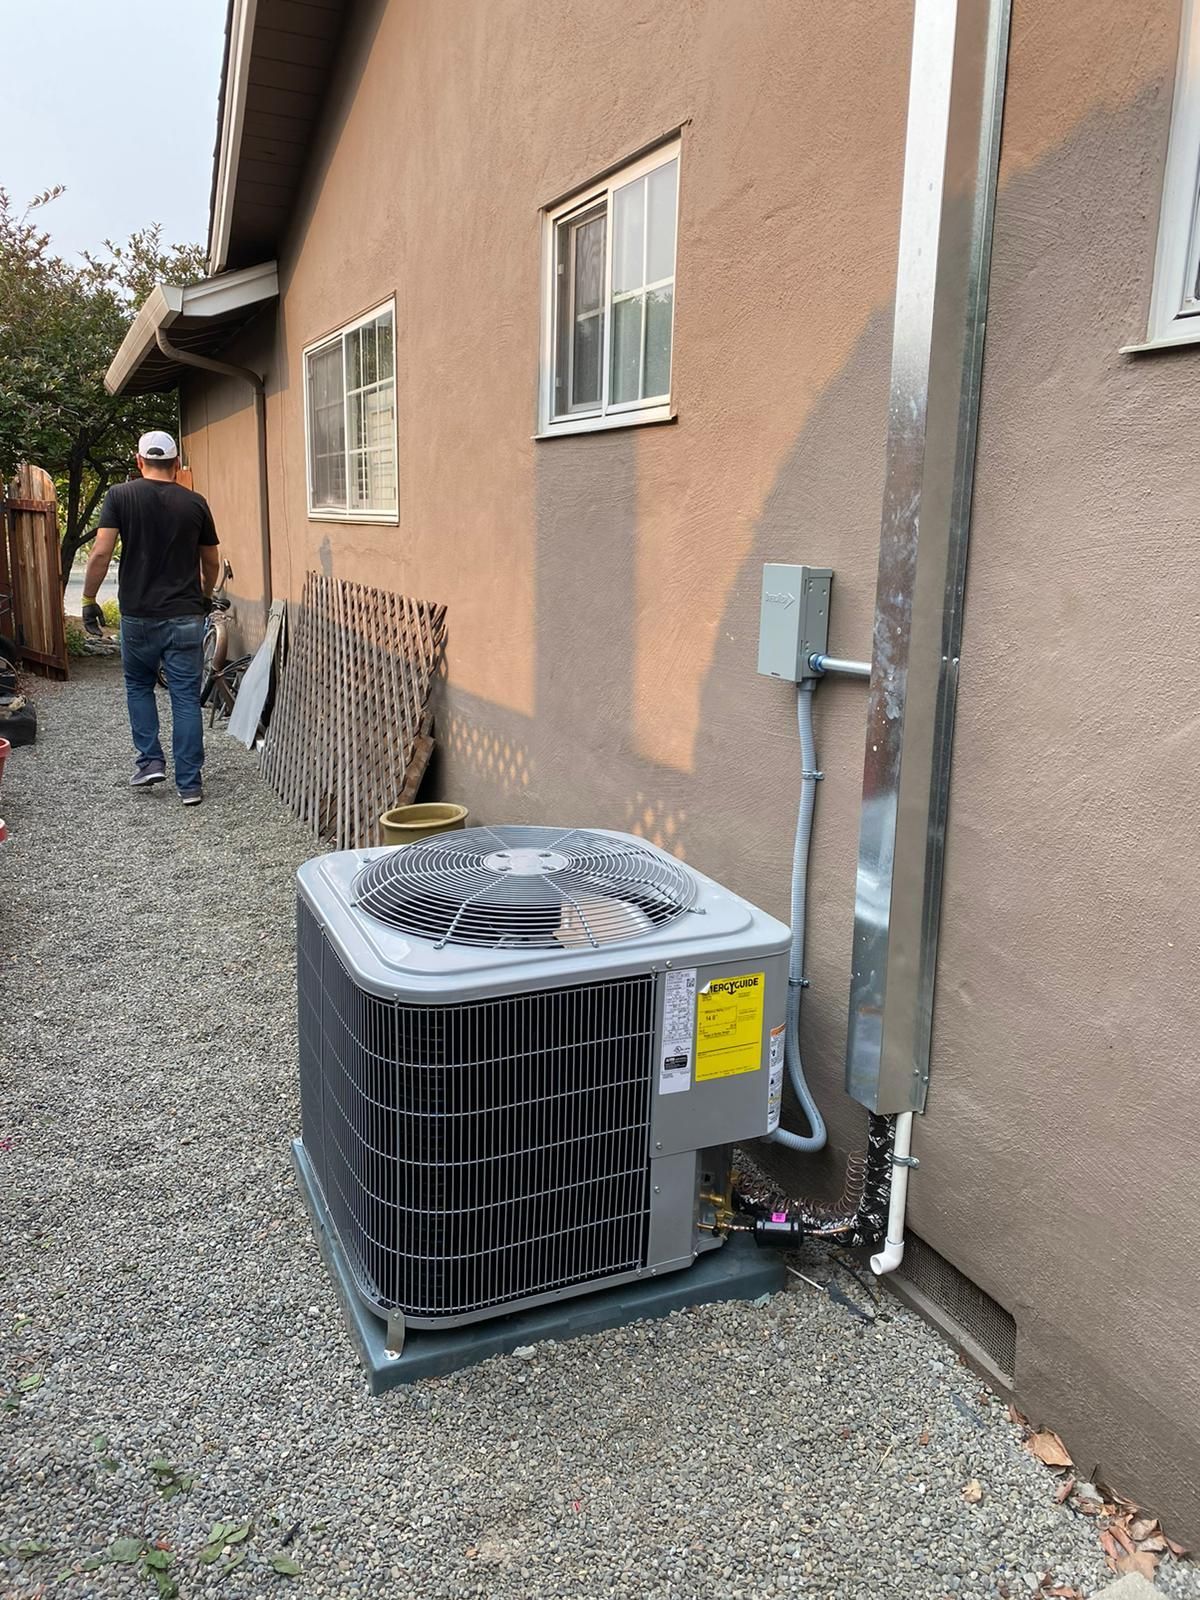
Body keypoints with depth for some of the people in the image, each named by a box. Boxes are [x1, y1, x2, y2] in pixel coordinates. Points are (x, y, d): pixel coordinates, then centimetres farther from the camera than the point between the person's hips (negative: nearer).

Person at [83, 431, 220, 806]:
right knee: (186, 697, 4)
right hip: (185, 616, 0)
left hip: (138, 616, 0)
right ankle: (189, 783, 4)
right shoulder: (195, 503, 2)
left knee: (138, 686, 22)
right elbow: (212, 562, 11)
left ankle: (150, 761, 15)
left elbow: (101, 553, -10)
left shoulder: (120, 496, -2)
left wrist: (89, 599, 2)